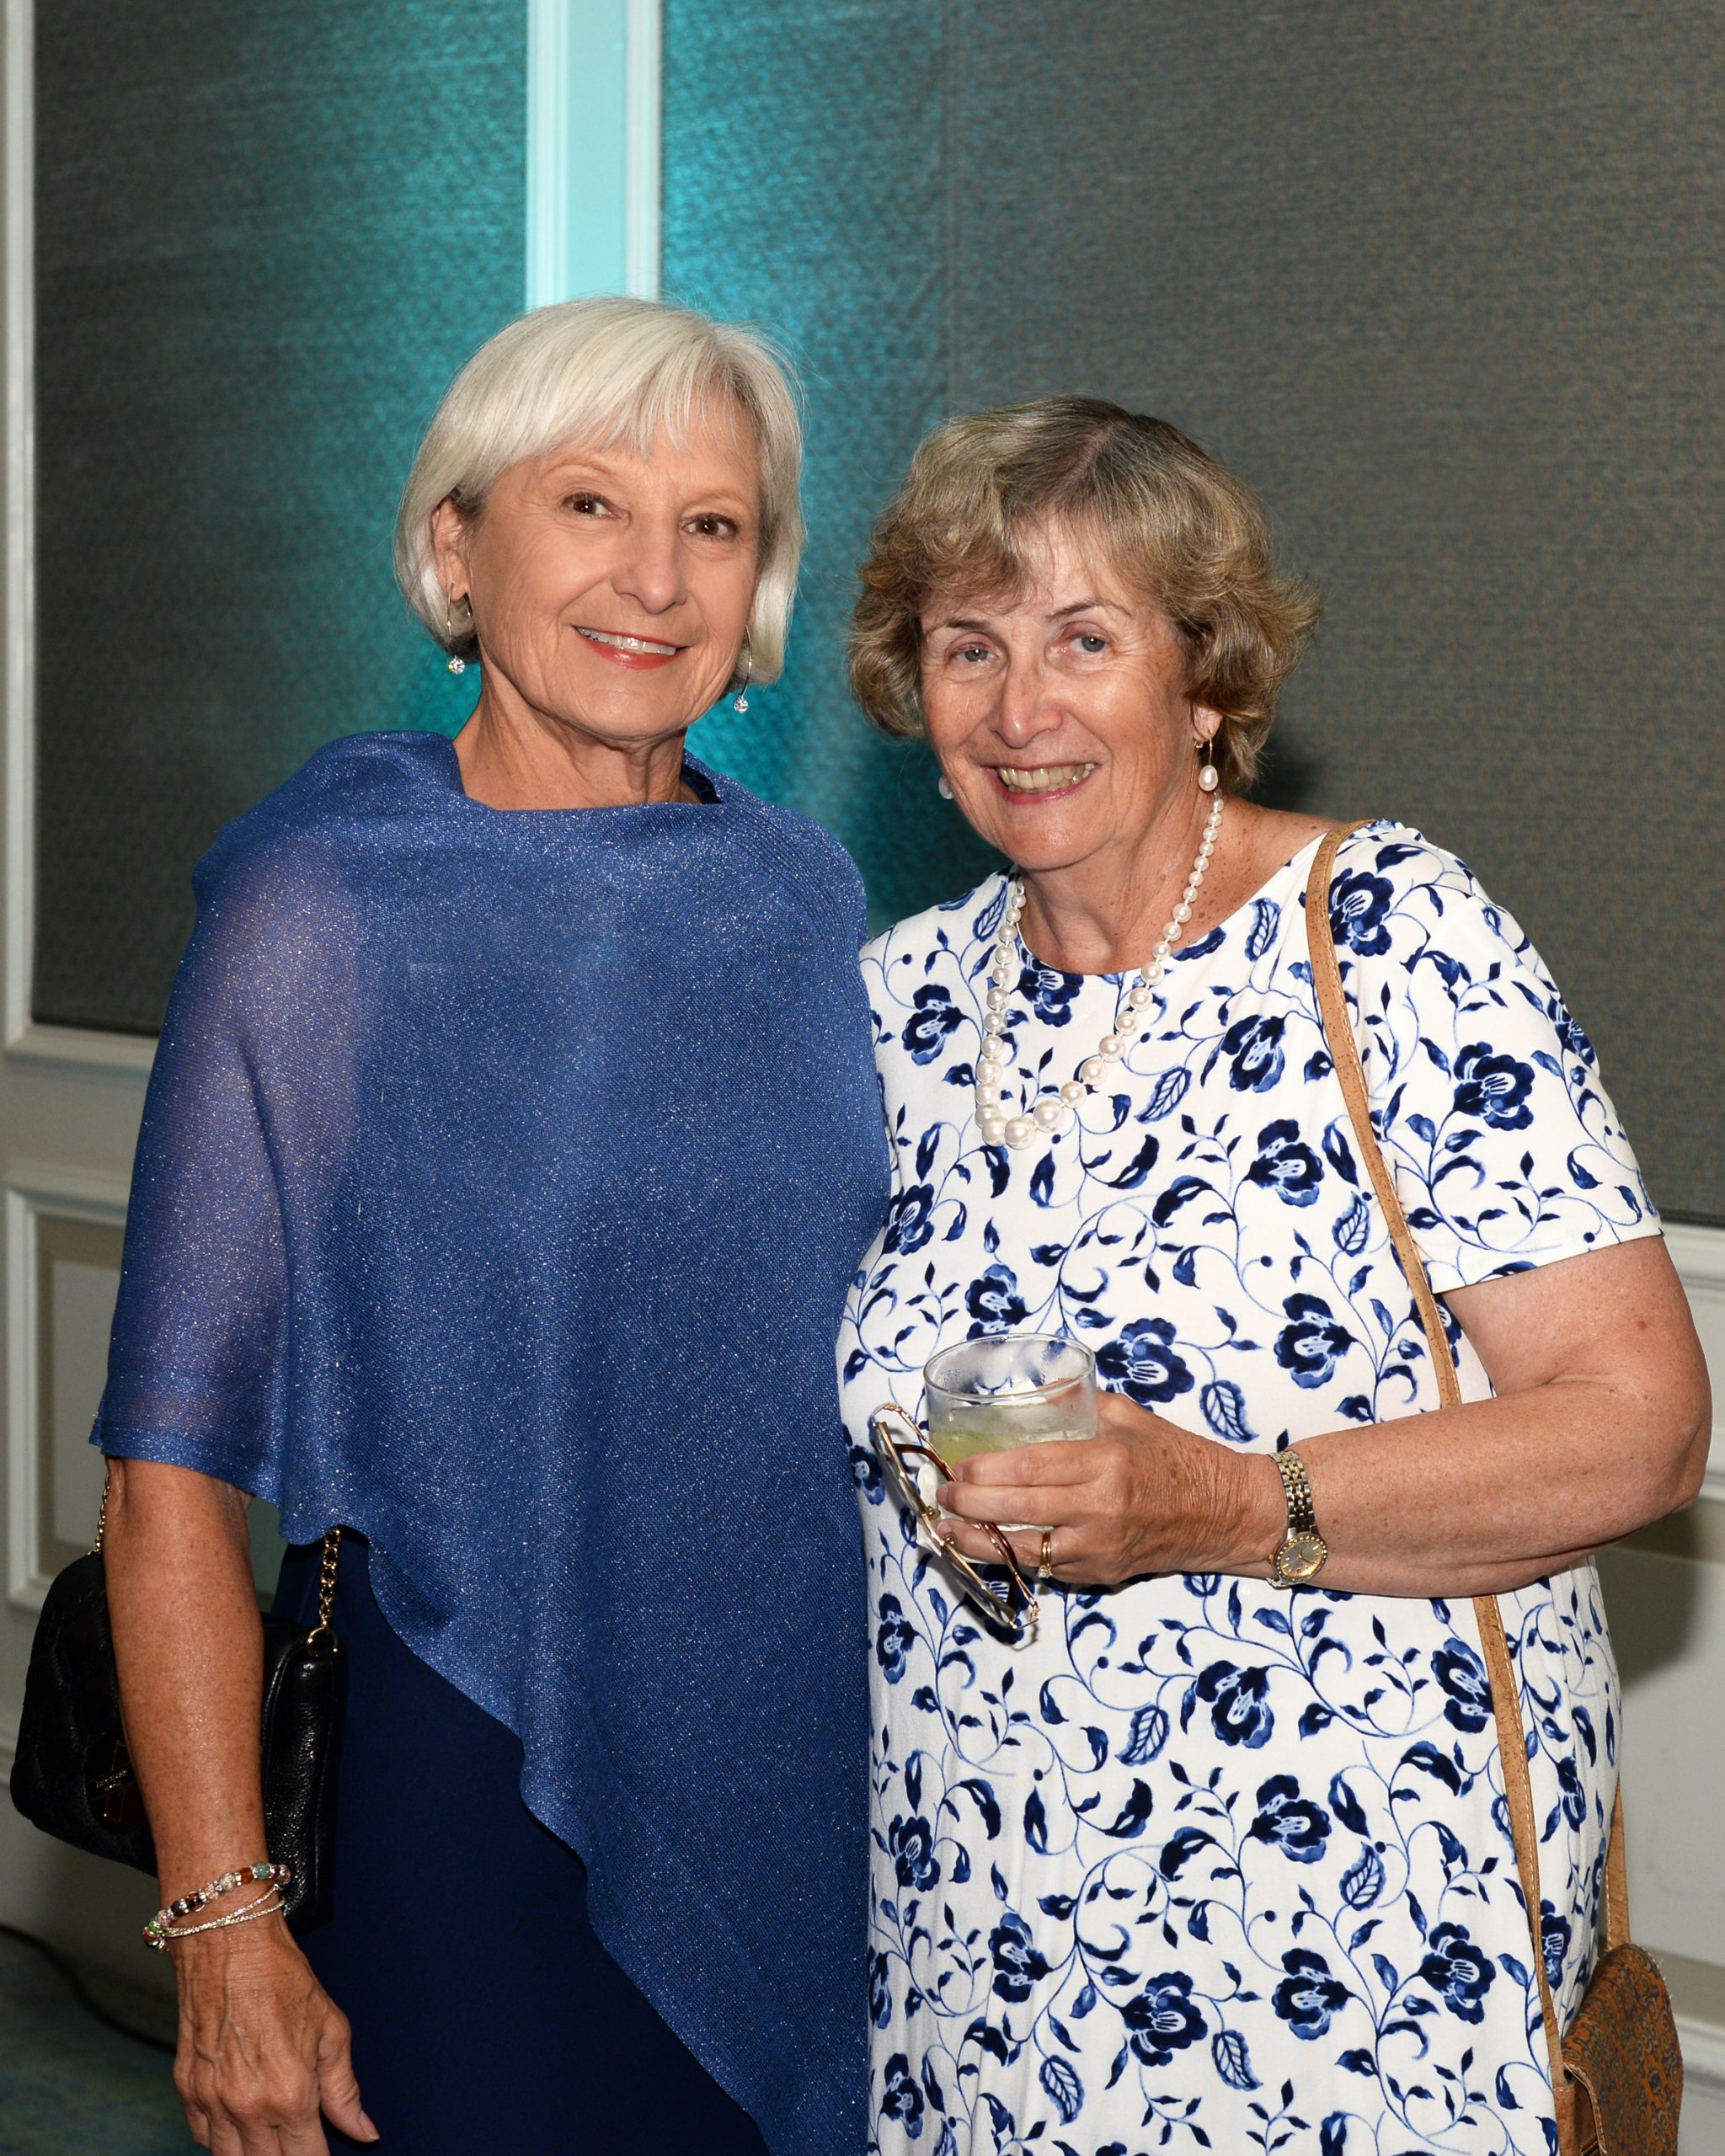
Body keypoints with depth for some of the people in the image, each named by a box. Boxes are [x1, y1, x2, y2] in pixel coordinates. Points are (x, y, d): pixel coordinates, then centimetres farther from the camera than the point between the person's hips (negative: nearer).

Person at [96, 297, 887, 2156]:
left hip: (797, 1776, 5)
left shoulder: (801, 898, 4)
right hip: (464, 1789, -4)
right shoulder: (319, 907, -11)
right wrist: (223, 1927, -16)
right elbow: (174, 1463, -13)